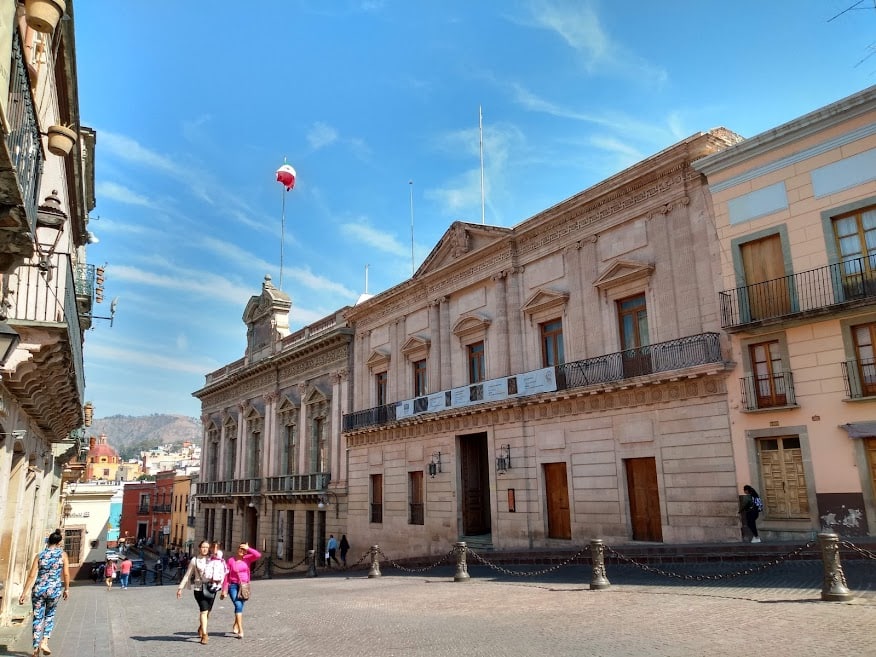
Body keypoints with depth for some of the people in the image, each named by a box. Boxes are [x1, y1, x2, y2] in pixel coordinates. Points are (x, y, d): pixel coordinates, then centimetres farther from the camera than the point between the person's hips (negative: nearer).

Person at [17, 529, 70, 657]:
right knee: (50, 615, 21)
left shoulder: (39, 556, 3)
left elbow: (31, 575, 0)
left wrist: (23, 593, 5)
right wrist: (66, 589, 10)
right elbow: (66, 574, -2)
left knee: (37, 618, 12)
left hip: (38, 589, 1)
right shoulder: (63, 554, -1)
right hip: (54, 590, -1)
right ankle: (44, 642, 7)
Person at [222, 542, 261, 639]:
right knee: (238, 606, -18)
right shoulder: (231, 560, -3)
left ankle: (235, 626, 38)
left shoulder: (247, 559, 2)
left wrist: (248, 548, -14)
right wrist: (224, 590, -2)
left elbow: (258, 555, -16)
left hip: (244, 586, 3)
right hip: (233, 586, -3)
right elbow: (227, 575, -1)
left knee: (239, 607, 15)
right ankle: (240, 631, -19)